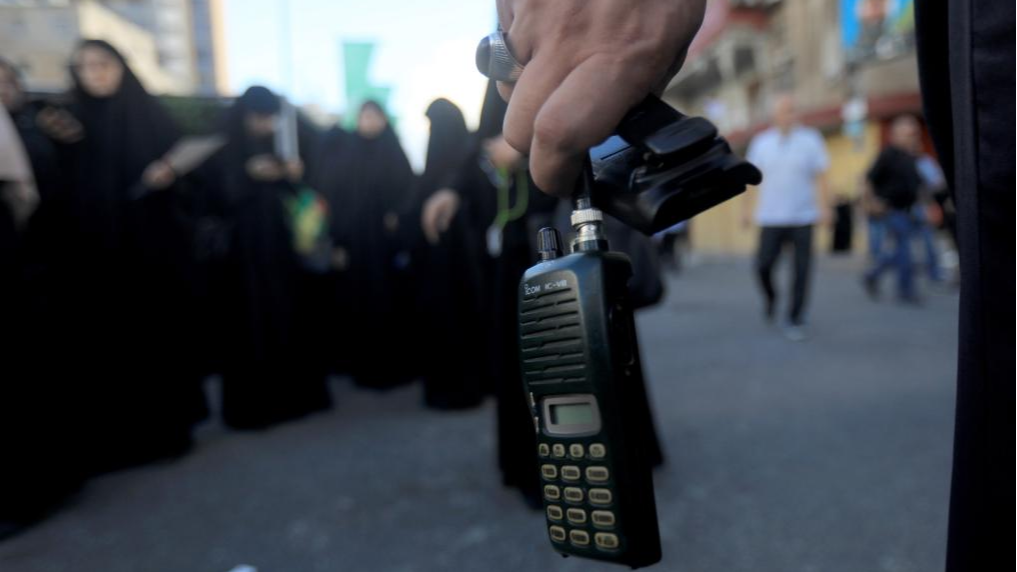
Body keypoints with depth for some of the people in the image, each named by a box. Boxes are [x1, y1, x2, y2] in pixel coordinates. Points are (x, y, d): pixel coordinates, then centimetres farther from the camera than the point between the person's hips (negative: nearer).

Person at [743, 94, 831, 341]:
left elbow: (820, 176, 1)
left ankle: (794, 321, 9)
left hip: (802, 218, -1)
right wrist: (744, 209, 5)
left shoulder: (811, 139, 2)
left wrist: (823, 205, -9)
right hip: (770, 218, 1)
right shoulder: (760, 142, 6)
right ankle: (770, 298, 28)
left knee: (801, 272, -3)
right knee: (763, 265, -4)